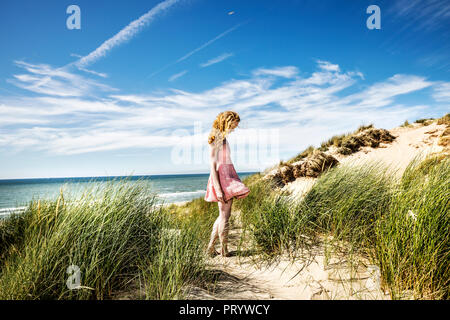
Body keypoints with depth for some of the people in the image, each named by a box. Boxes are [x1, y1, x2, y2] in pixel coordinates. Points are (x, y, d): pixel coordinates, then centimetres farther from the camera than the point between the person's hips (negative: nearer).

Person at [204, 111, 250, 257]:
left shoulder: (223, 138, 17)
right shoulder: (215, 139, -12)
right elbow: (213, 165, -17)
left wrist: (234, 182, 20)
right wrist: (218, 188, -22)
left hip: (228, 177, 10)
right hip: (221, 178, -10)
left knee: (223, 215, 13)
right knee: (225, 215, -3)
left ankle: (211, 247, 21)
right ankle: (224, 251, 9)